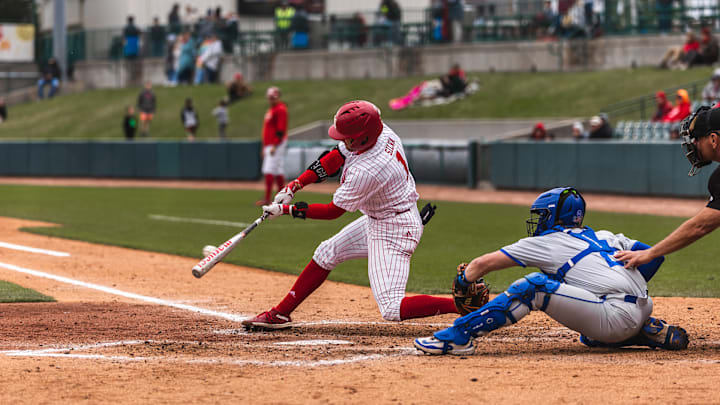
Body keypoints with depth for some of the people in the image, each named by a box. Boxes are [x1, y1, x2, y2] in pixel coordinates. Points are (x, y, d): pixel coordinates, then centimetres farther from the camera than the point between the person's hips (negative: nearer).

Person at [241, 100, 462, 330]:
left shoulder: (366, 172, -33)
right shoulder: (379, 132, -9)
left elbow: (332, 211, -18)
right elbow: (335, 158, 6)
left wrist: (285, 210, -10)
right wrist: (294, 186, -1)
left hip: (396, 229, -10)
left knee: (391, 310, -15)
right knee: (326, 254, 17)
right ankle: (281, 314, 27)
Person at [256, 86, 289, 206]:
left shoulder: (280, 109, -11)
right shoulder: (271, 110, 21)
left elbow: (281, 129, -19)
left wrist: (275, 146, -23)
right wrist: (265, 147, 24)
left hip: (277, 145, -10)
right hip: (269, 145, 10)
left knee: (269, 171, -15)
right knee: (278, 171, 10)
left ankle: (266, 199, -18)